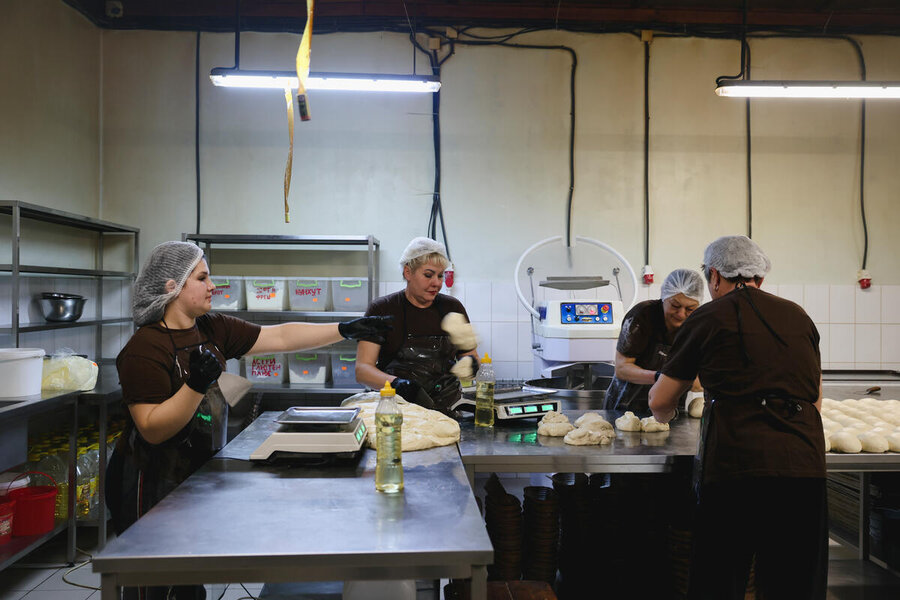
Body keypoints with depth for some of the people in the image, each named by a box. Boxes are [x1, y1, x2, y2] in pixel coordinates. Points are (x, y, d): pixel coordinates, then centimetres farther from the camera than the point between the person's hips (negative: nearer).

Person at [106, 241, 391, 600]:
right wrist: (197, 386, -36)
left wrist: (344, 330, -6)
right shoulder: (145, 348, -19)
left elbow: (280, 337, 0)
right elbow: (153, 430, -23)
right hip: (155, 488, -7)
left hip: (200, 477, 7)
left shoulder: (212, 330, 3)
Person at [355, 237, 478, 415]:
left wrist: (470, 363, -4)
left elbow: (471, 357, 21)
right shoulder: (382, 309, 3)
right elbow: (362, 369, -4)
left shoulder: (452, 307, 14)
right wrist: (395, 383, -23)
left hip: (447, 409, 2)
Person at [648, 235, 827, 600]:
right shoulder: (799, 317, 16)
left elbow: (659, 403, 10)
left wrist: (664, 417, 32)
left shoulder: (707, 318, 4)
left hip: (734, 465, -4)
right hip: (804, 465, 4)